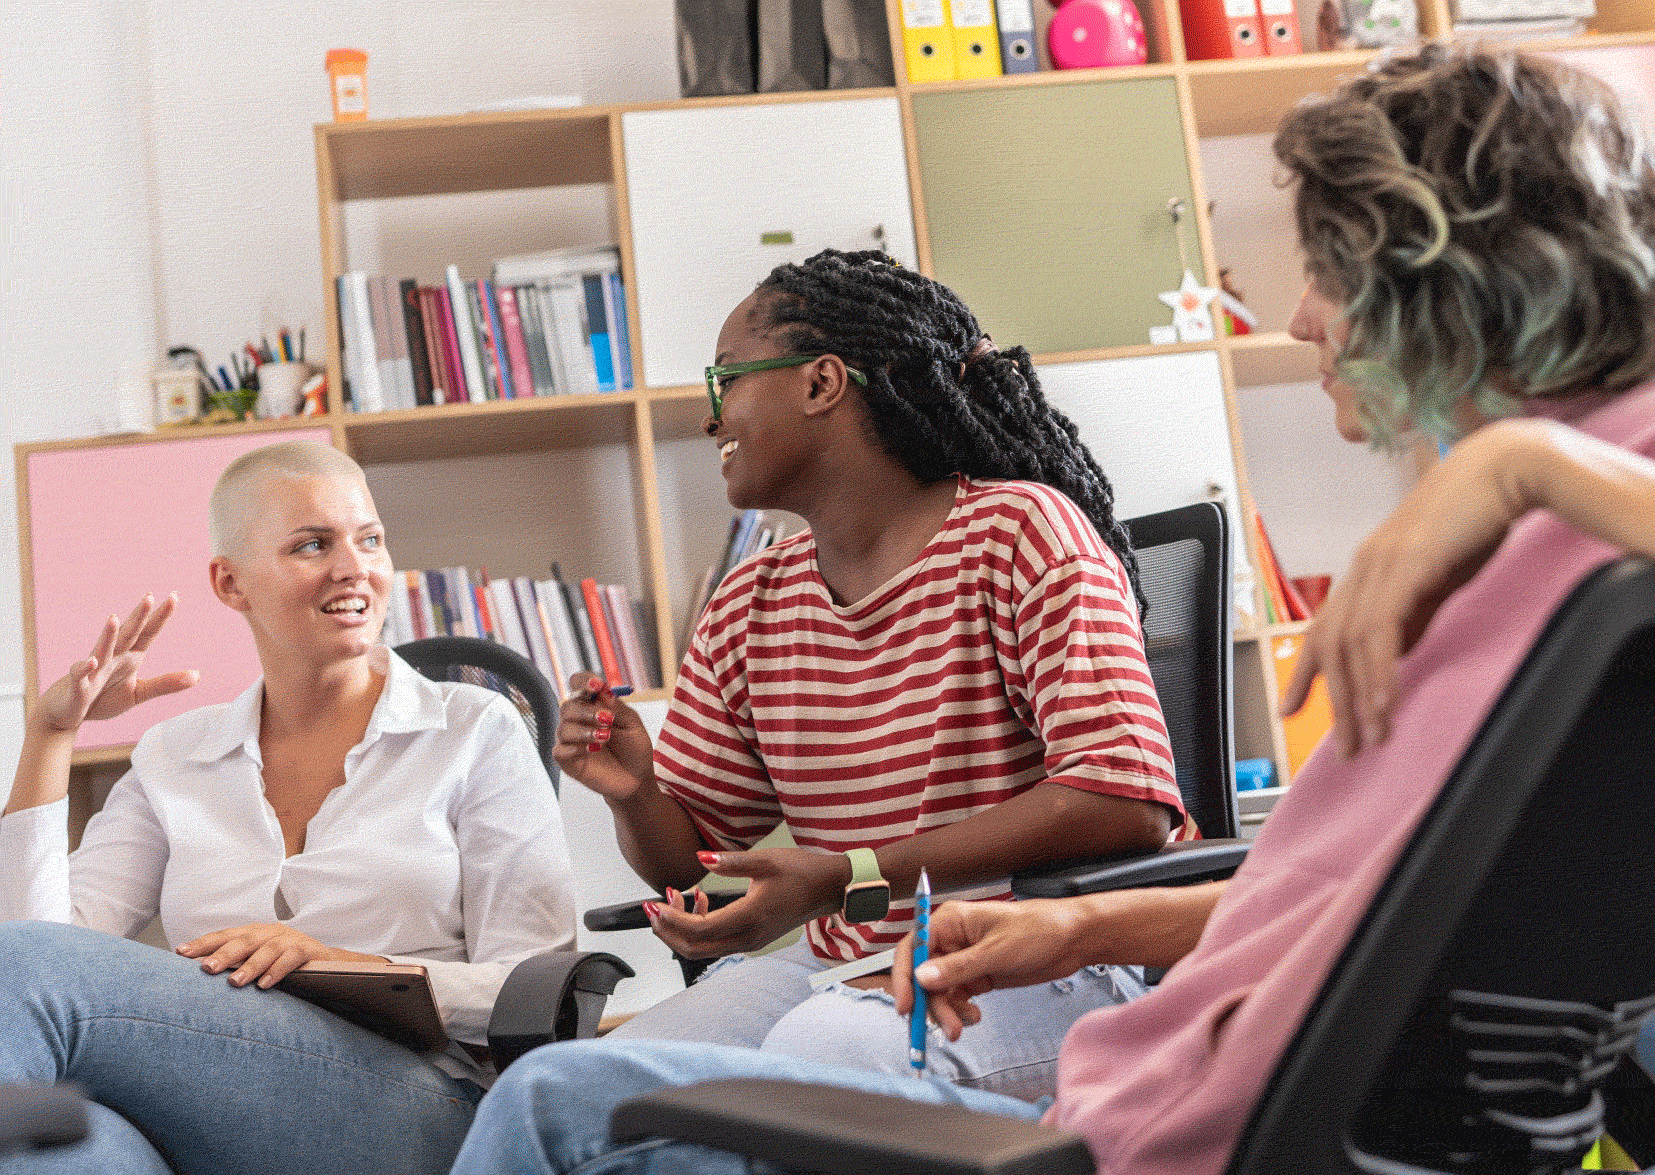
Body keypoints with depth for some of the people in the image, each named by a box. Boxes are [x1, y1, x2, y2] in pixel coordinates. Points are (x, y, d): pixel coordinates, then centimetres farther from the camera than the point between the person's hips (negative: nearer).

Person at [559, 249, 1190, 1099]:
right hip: (833, 965, 5)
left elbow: (1123, 799, -20)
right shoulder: (744, 610, 10)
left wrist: (849, 878, -25)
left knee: (819, 1052, -34)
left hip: (1034, 965, -4)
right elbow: (686, 858, 16)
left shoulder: (1020, 530, -8)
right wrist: (635, 794, -10)